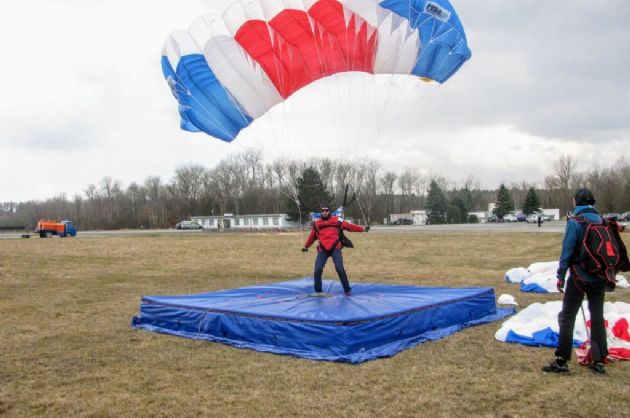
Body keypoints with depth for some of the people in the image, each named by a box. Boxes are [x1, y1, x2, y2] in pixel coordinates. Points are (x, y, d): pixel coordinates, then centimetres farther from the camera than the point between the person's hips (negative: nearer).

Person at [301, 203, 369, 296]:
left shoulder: (336, 220, 7)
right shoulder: (316, 223, 13)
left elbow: (349, 226, 4)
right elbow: (312, 236, 25)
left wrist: (362, 229, -1)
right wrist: (306, 246, 33)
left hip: (335, 248, -2)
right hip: (322, 249, 2)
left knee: (339, 268, -14)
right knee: (317, 270, -8)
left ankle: (347, 290, 2)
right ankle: (318, 291, 9)